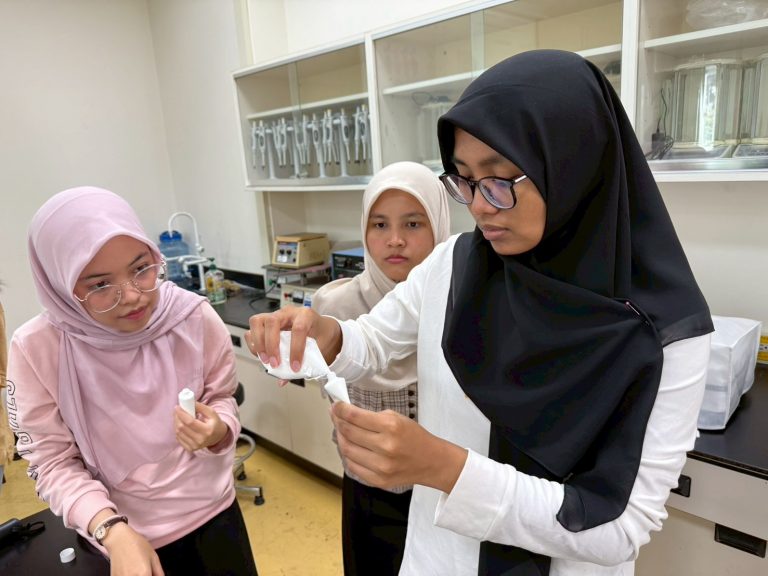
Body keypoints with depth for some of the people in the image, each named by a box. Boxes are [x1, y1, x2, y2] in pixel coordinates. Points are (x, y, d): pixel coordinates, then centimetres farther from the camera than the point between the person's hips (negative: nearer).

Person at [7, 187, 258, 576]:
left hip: (212, 512, 2)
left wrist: (217, 431, -24)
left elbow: (223, 400, -3)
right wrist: (111, 529, -24)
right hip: (125, 536, -1)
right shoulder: (36, 350, -18)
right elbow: (53, 463, -11)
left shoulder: (196, 318, -17)